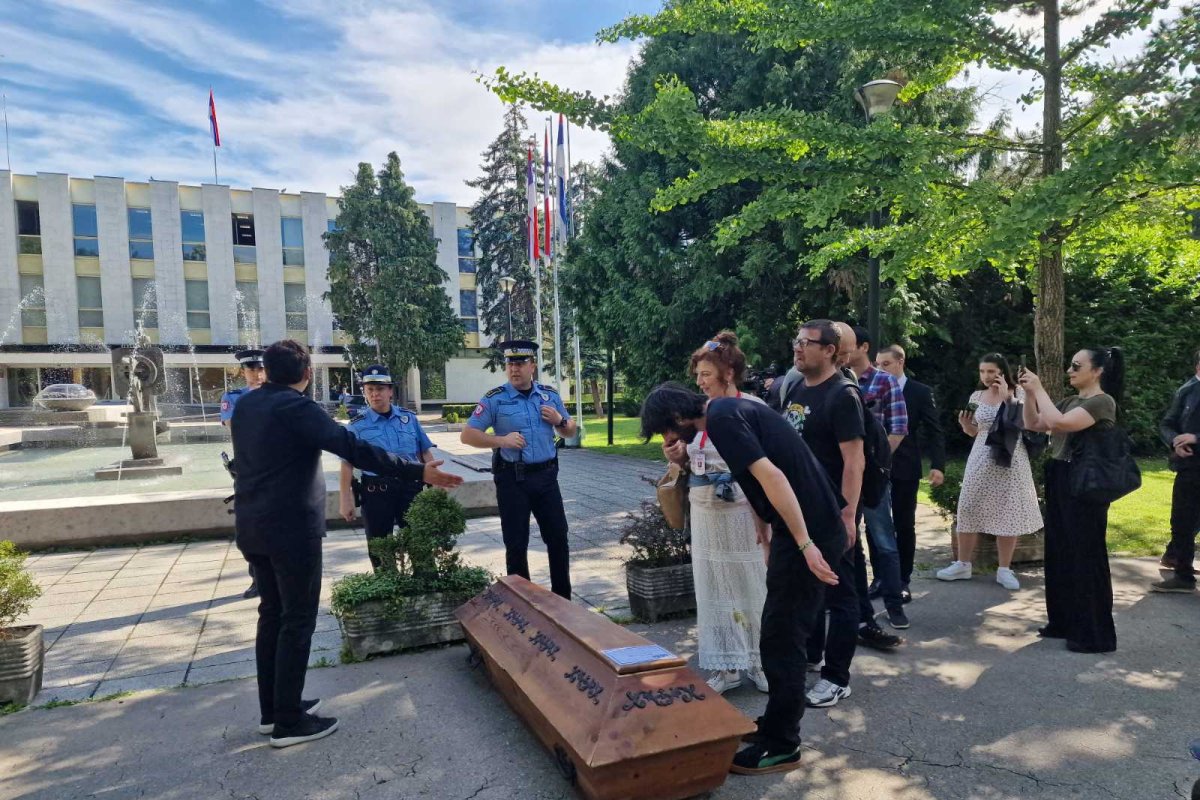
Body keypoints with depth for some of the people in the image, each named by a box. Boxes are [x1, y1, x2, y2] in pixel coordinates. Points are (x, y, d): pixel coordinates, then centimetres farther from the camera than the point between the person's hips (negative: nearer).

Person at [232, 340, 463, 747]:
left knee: (272, 613, 17)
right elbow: (353, 448, -26)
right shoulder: (296, 407, -17)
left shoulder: (245, 405, 9)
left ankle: (271, 710, 27)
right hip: (291, 528, -9)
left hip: (253, 526, 9)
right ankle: (288, 721, 8)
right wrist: (418, 471, -27)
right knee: (298, 619, 1)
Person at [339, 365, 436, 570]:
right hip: (376, 490, -1)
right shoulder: (358, 425, -1)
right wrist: (345, 499, -5)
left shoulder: (409, 418, 5)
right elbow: (347, 463, -1)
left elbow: (425, 453, 10)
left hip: (410, 486, 1)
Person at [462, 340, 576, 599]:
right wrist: (501, 440, -19)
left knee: (558, 537, 9)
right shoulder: (495, 399, -5)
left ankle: (563, 598, 24)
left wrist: (560, 420, -5)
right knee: (516, 543, 6)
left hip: (546, 475, 3)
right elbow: (467, 435, -6)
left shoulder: (550, 395, 7)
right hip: (512, 479, -3)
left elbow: (570, 432, 17)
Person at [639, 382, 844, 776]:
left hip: (809, 531, -10)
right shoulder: (731, 409, 15)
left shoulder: (721, 417, -15)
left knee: (780, 638, 1)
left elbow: (772, 476, -24)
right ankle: (779, 721, 32)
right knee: (783, 633, 18)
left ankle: (781, 745, 14)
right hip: (805, 526, 10)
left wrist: (806, 545, -24)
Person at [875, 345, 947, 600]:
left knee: (904, 526, 7)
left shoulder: (921, 392, -2)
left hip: (904, 469, -2)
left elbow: (934, 432, -3)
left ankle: (902, 581, 18)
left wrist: (938, 466, -12)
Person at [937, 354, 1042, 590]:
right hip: (981, 459, 3)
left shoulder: (1018, 393, -1)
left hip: (1010, 460, -3)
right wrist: (965, 424, -7)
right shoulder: (977, 396, 6)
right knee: (968, 509, 1)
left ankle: (1004, 569, 12)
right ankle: (963, 564, 12)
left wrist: (1007, 396, -17)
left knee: (1008, 512, 1)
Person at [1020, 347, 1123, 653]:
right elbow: (1033, 425, 13)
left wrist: (1039, 389, -18)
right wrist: (1029, 393, 1)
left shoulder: (1103, 401, -13)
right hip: (1059, 482, 9)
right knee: (1060, 555, 14)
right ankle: (1065, 622, 26)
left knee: (1085, 559, 0)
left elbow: (1058, 423, -26)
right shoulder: (1070, 401, 12)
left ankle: (1094, 634, 11)